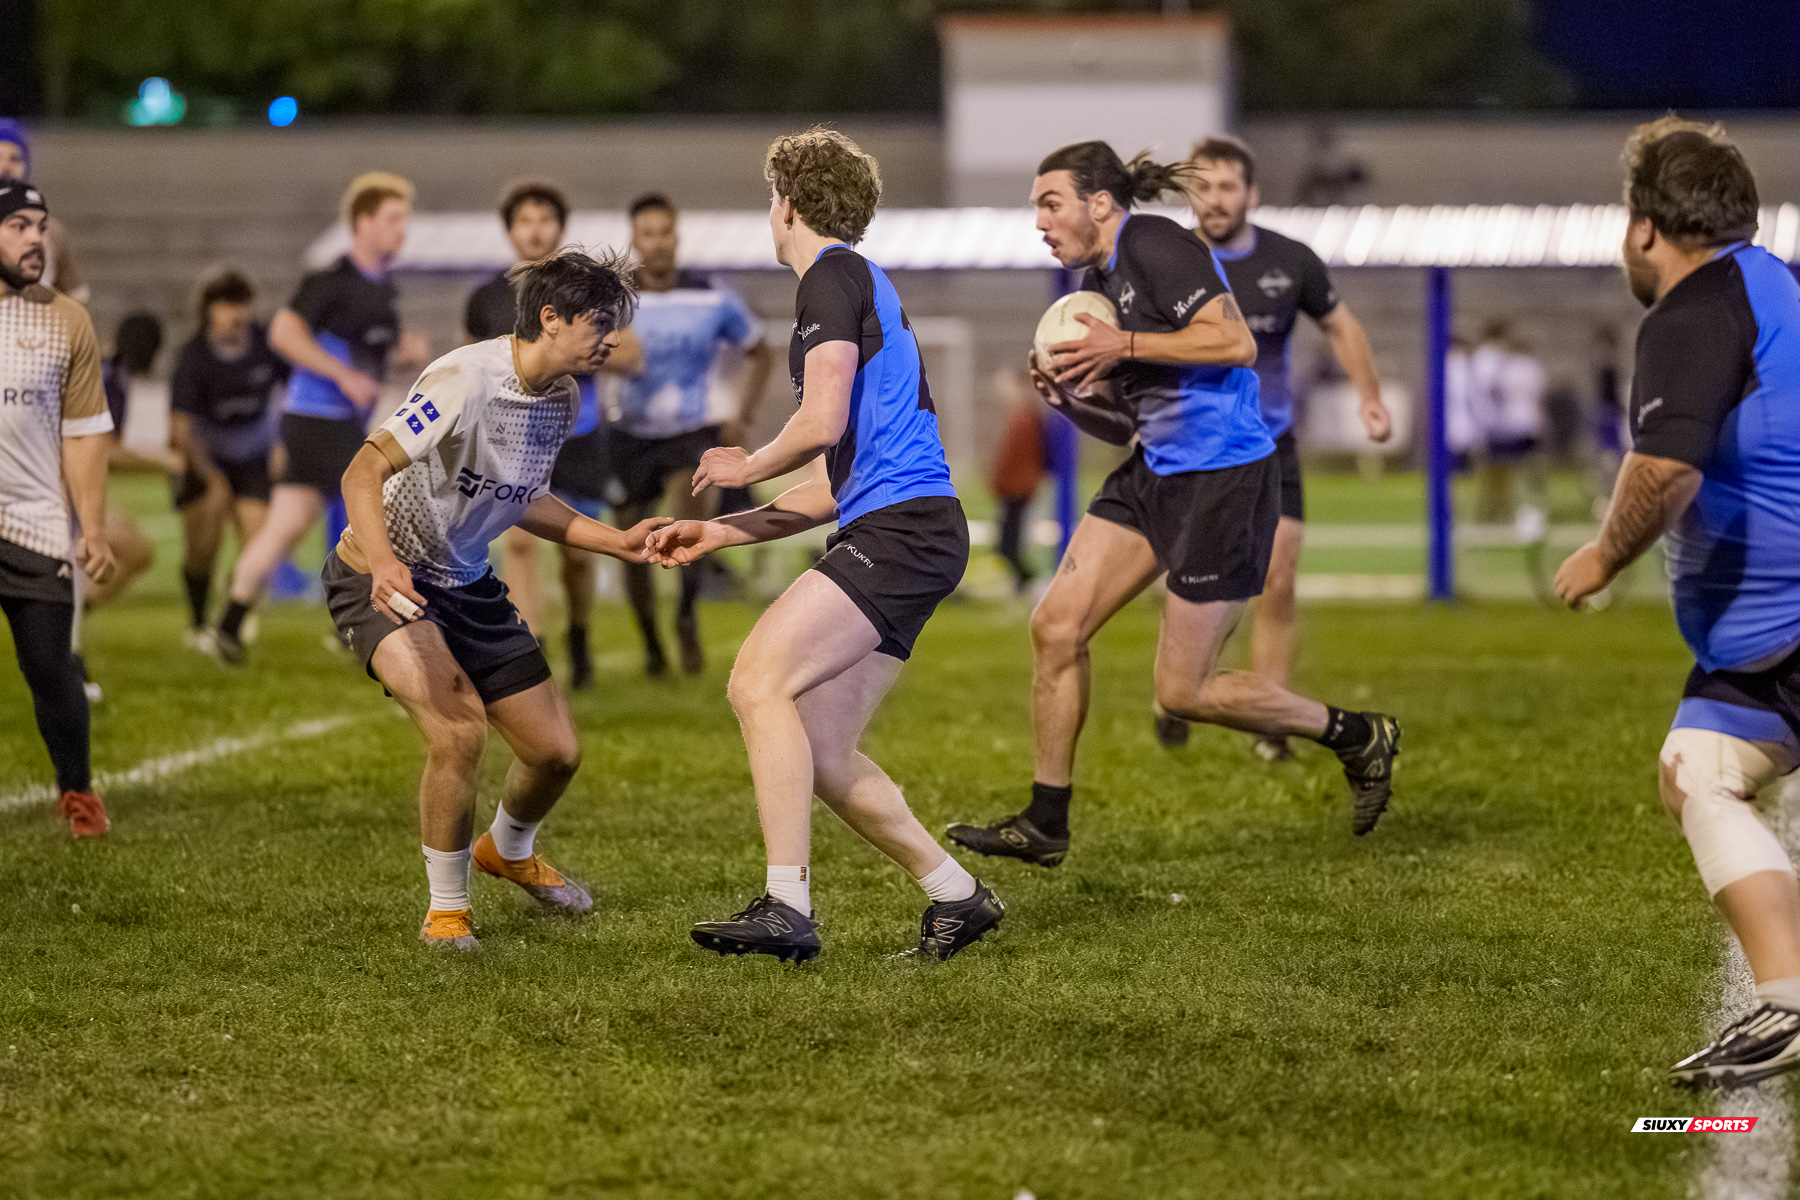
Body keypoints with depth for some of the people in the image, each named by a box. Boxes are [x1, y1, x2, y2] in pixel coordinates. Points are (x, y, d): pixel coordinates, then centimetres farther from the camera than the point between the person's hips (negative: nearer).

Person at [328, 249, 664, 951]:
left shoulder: (562, 397, 0)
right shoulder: (467, 379, -27)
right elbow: (364, 472, -33)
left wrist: (618, 543, 7)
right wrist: (383, 562, -50)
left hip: (466, 583, 8)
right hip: (382, 579, -8)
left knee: (556, 751, 7)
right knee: (459, 728, -28)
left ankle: (509, 852, 43)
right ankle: (446, 908, -7)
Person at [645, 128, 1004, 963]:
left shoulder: (833, 276, -3)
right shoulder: (858, 286, 27)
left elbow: (823, 424, -15)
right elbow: (831, 488, 28)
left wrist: (748, 466, 4)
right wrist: (714, 534, 26)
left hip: (902, 527, -9)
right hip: (892, 528, 9)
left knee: (760, 681, -17)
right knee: (819, 752, 5)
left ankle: (788, 908, -23)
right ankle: (955, 897, 10)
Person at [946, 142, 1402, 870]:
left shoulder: (1155, 246, -13)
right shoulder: (1094, 282, 14)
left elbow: (1236, 343, -24)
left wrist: (1124, 346, -21)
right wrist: (1068, 400, -1)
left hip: (1226, 480, -9)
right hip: (1156, 474, 9)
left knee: (1181, 692, -4)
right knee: (1055, 626, 0)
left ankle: (1357, 737, 15)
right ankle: (1045, 824, 10)